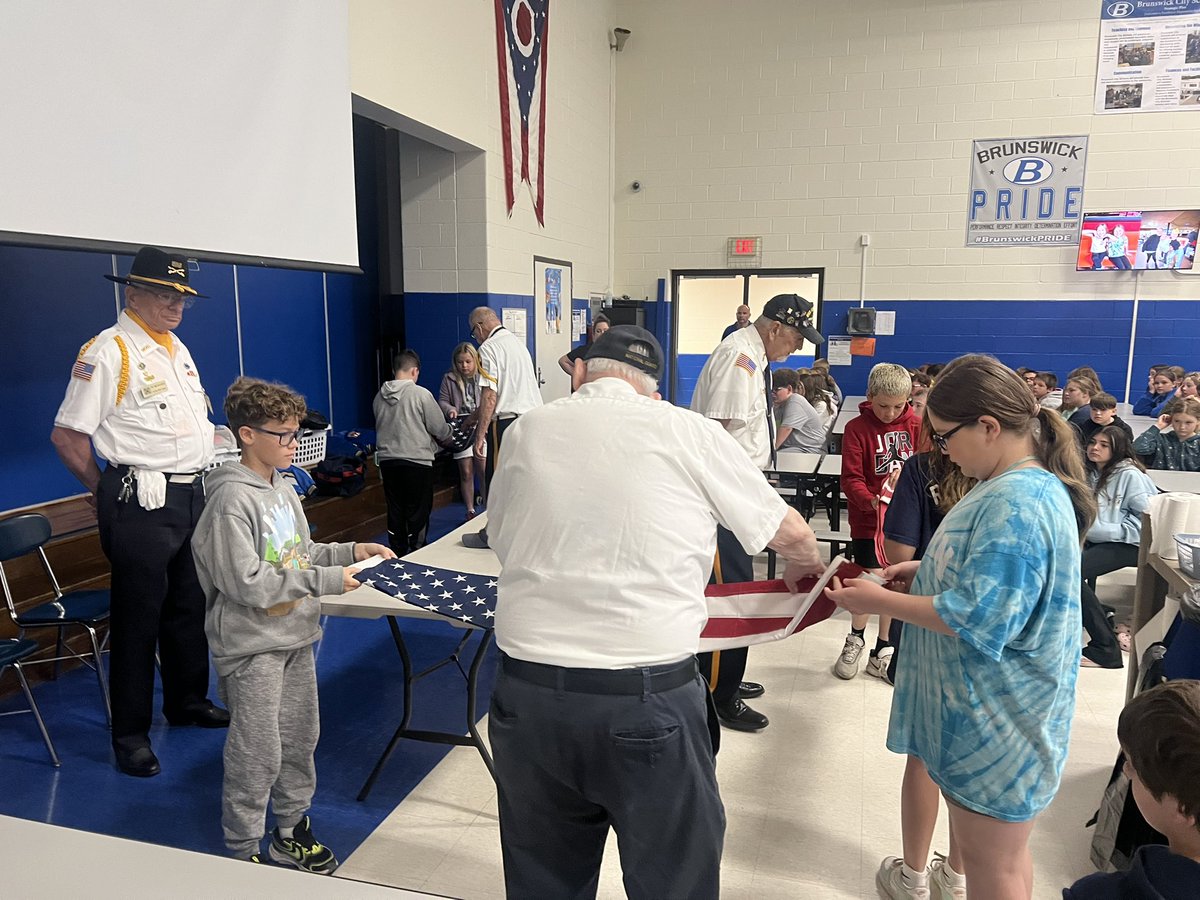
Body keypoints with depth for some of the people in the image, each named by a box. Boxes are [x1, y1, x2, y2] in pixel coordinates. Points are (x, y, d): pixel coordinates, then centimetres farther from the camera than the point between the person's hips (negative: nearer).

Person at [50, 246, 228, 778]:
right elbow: (67, 435, -13)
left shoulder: (177, 349, 14)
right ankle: (131, 734, 16)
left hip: (191, 495, 8)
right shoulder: (108, 351, -11)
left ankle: (188, 701, 34)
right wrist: (108, 494, -4)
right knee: (137, 618, 2)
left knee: (190, 606, 17)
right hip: (142, 504, -8)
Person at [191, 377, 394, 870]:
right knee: (258, 754, 4)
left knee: (300, 738, 18)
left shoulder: (282, 489, 7)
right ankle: (243, 849, 23)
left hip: (295, 637, 8)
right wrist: (325, 580, -24)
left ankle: (291, 828, 35)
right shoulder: (231, 500, -19)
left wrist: (350, 551, 1)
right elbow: (247, 583, -24)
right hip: (252, 646, -8)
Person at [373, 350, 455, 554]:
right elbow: (440, 429, -7)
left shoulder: (379, 397, 4)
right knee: (418, 513, 5)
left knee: (395, 512, 13)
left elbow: (380, 428, 15)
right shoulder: (420, 394, -11)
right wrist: (451, 432, 15)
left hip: (387, 461, 5)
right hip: (417, 461, -5)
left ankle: (397, 555, 22)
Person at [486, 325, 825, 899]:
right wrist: (807, 568, 31)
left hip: (527, 690, 3)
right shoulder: (688, 431, -1)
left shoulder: (527, 431, 6)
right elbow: (790, 533, 8)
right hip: (648, 699, -3)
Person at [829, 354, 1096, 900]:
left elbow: (980, 619, -28)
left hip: (997, 722, -10)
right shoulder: (1025, 487, 8)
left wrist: (883, 601, -19)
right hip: (983, 710, 10)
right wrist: (925, 572, 7)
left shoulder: (1016, 504, -25)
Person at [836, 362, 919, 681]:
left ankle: (883, 651, 28)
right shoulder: (857, 428, -9)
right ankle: (855, 639, 32)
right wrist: (871, 501, -31)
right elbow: (851, 479, -14)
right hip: (867, 519, -3)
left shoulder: (915, 425, 1)